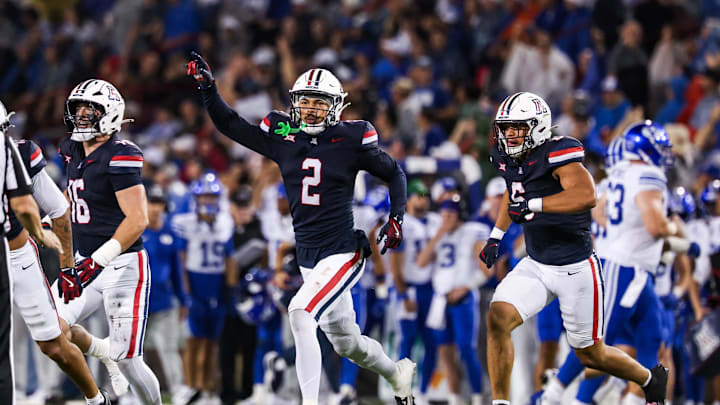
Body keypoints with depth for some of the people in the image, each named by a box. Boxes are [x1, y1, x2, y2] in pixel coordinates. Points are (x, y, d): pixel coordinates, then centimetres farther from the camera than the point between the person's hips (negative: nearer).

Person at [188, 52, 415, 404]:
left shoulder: (352, 140, -9)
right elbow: (230, 125, 7)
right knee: (346, 342, 17)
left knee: (300, 311, -26)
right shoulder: (283, 137, 2)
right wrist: (207, 87, -4)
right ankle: (397, 372, 45)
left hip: (343, 253, -6)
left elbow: (394, 174, 4)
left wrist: (396, 219, -7)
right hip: (308, 256, 6)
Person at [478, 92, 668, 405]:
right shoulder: (507, 159, 2)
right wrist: (495, 237, 22)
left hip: (575, 270, -6)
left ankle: (652, 380, 36)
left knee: (591, 355, 8)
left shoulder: (556, 154, -22)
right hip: (535, 266, 6)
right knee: (498, 318, -19)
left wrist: (531, 205, -39)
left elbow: (587, 196, -40)